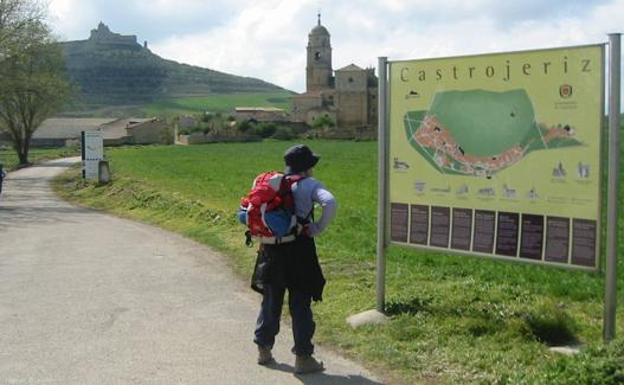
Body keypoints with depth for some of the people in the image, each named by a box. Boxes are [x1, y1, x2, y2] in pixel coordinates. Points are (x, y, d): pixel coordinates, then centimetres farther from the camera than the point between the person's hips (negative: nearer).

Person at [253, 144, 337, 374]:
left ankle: (264, 349, 28)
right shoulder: (310, 185, -8)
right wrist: (318, 228, -14)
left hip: (273, 249, 5)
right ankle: (303, 357, 9)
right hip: (298, 250, -5)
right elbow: (330, 204, -26)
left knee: (271, 300, 18)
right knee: (300, 304, 4)